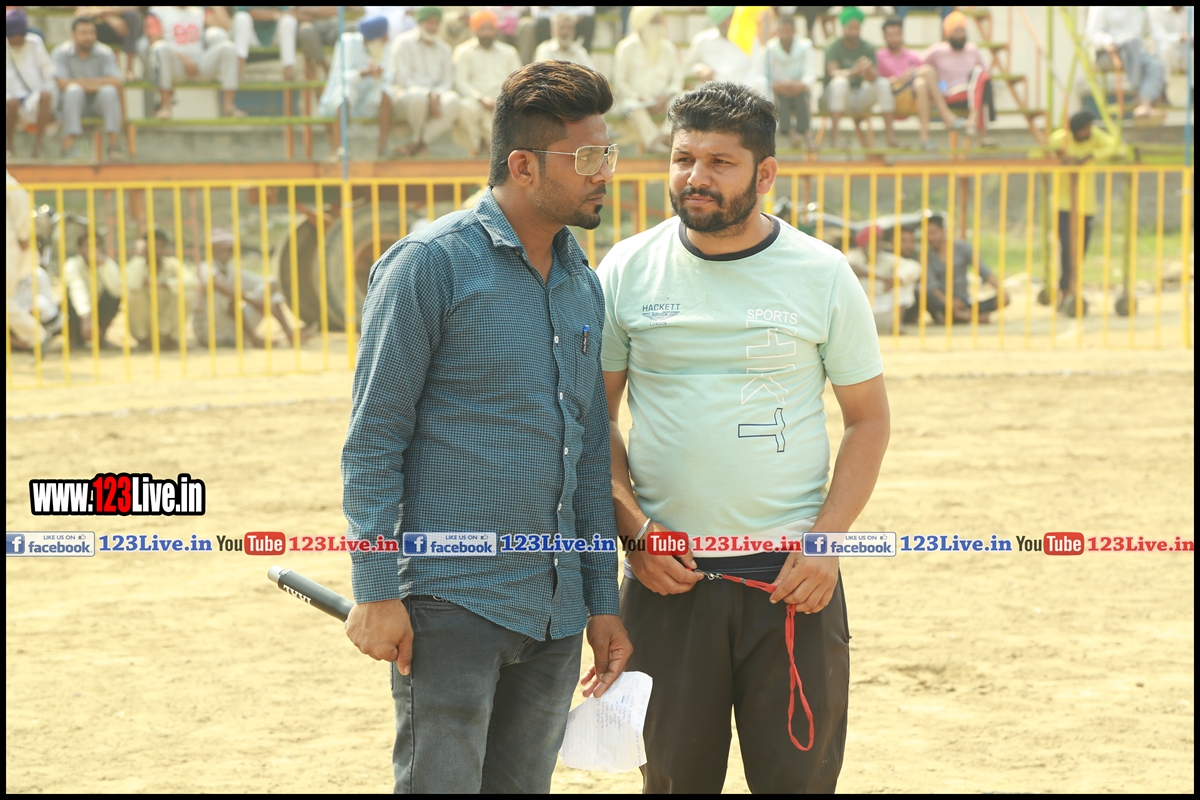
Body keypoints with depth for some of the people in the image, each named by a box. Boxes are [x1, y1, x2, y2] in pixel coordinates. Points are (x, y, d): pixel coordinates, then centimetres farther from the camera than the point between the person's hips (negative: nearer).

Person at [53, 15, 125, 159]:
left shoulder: (105, 53, -3)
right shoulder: (62, 52, -5)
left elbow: (117, 82, -14)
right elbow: (62, 83, -15)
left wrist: (84, 82, -23)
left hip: (99, 104, 1)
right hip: (74, 103, -1)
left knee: (109, 91, -30)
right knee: (74, 90, -32)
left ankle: (114, 144, -31)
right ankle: (68, 143, -39)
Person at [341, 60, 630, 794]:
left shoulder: (583, 284, 14)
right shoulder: (431, 264, -7)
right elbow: (373, 438, -8)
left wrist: (602, 601, 16)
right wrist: (375, 592, -13)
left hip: (555, 613, 7)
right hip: (451, 601, -6)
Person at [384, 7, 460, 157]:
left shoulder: (444, 49, 17)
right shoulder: (404, 43, 2)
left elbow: (447, 81, 9)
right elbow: (403, 79, -8)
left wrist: (435, 96, -15)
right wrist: (428, 96, -20)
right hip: (405, 96, -4)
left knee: (453, 100, -31)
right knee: (419, 96, -41)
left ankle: (417, 145, -29)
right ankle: (419, 138, -15)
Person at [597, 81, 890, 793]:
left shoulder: (823, 275, 0)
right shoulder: (626, 273, 3)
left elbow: (868, 418, 5)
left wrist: (827, 542, -6)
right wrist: (634, 529, -4)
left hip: (792, 578, -1)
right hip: (667, 576, 1)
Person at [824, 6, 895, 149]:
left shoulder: (868, 49, 4)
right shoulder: (834, 48, -7)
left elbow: (874, 77, -10)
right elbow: (833, 72, -25)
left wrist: (868, 72, -36)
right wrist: (853, 72, -46)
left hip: (860, 97, 4)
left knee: (883, 83, -20)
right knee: (839, 82, -35)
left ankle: (891, 137, -23)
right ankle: (833, 138, -41)